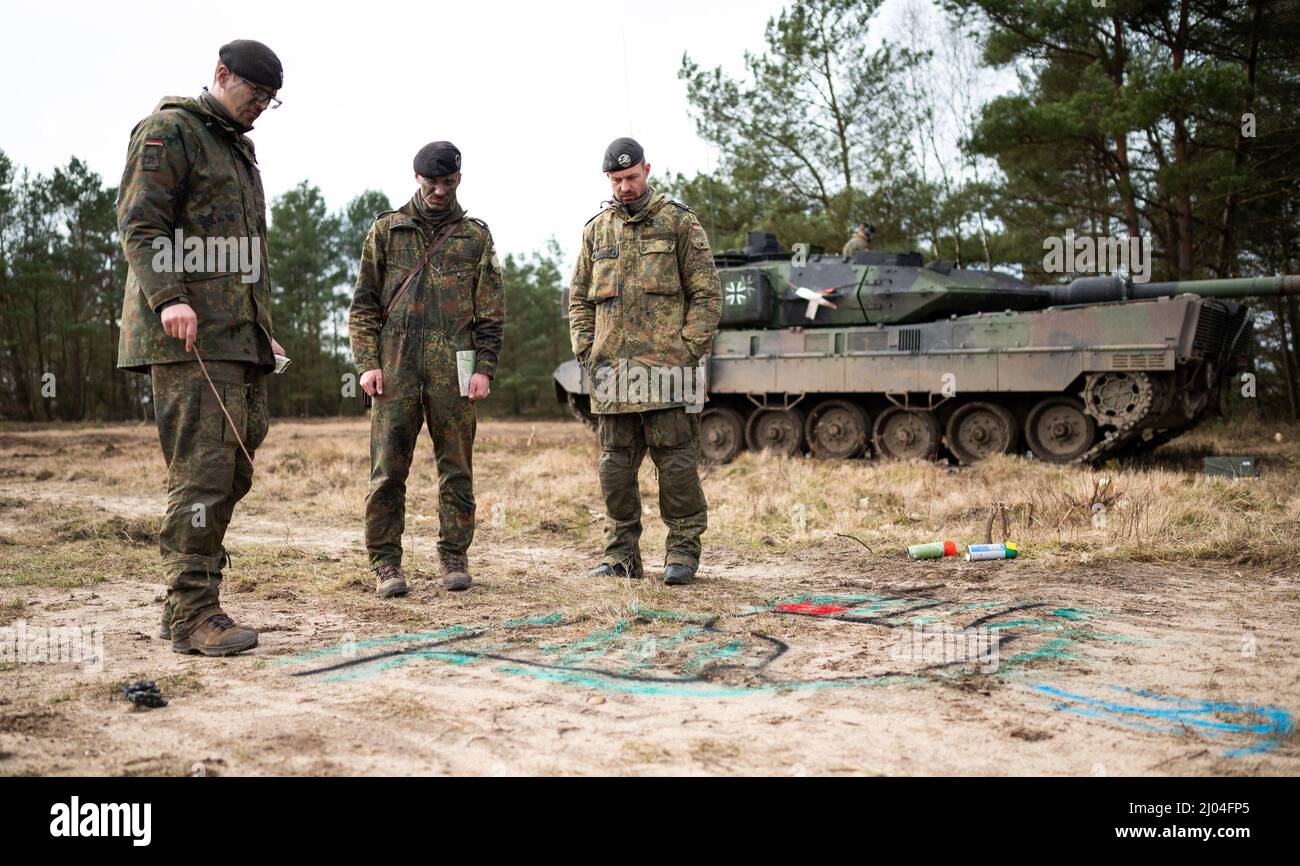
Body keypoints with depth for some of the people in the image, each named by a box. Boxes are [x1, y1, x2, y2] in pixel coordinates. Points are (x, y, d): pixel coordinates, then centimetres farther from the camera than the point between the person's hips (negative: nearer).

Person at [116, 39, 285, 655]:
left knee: (233, 473, 5)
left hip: (238, 339, 9)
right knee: (203, 471, -13)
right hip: (189, 337, -9)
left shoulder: (240, 150, 28)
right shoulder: (168, 131, 1)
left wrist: (261, 331, 25)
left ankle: (186, 605, 13)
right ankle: (193, 614, -9)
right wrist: (168, 297, -25)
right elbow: (139, 224, -10)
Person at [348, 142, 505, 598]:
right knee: (387, 467, -2)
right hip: (395, 366, 0)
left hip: (452, 367, 0)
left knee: (456, 467, 4)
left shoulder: (475, 236, 12)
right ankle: (386, 564, 5)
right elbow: (363, 304, 10)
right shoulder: (386, 229, 12)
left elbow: (491, 312, 8)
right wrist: (367, 363, -1)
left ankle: (454, 557, 15)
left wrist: (485, 369, -2)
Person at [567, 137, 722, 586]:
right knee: (616, 465, 7)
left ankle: (683, 549, 9)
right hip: (611, 370, 4)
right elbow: (579, 298, 20)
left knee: (676, 463, -3)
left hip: (665, 365, -4)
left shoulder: (679, 222, 4)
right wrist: (586, 349, 7)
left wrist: (688, 348, -8)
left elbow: (707, 293, 1)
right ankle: (621, 553, 17)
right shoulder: (597, 229, 16)